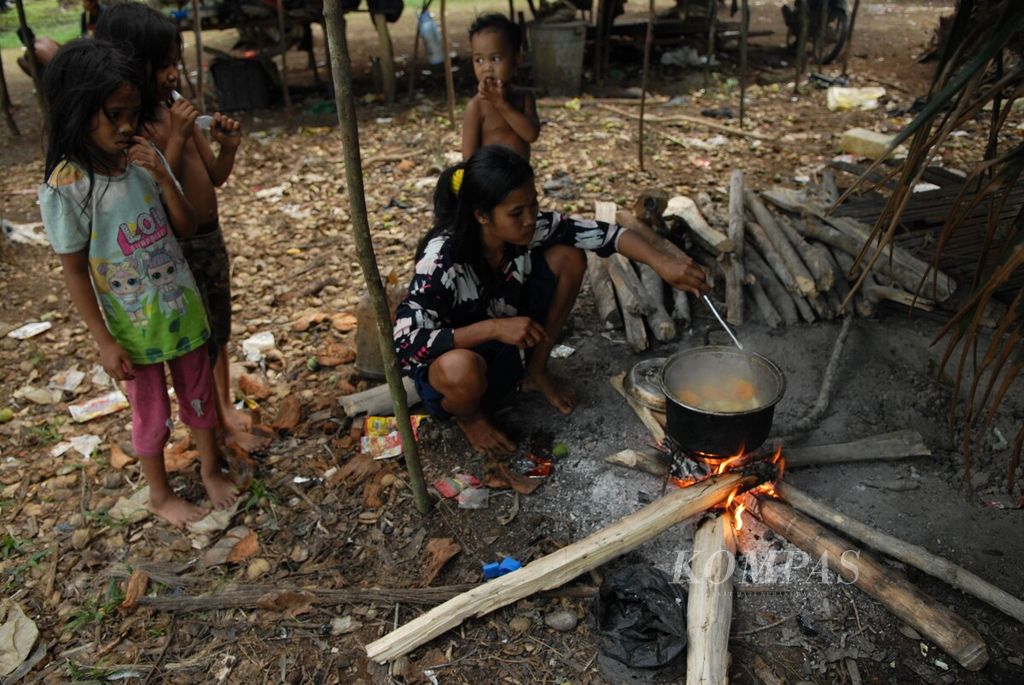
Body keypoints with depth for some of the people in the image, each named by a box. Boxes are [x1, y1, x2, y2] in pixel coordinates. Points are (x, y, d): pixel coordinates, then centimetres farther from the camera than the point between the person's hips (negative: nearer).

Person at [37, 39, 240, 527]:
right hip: (133, 326, -4)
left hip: (183, 308, 4)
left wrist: (163, 179, -19)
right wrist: (104, 342, -12)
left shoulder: (146, 160, -7)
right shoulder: (65, 188, -19)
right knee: (151, 414, 14)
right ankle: (159, 494, 37)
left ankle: (210, 470, 43)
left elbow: (186, 228, -3)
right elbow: (74, 272, -13)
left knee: (198, 395, 19)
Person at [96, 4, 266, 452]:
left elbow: (215, 177, 8)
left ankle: (226, 406, 39)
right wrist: (176, 139, -25)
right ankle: (218, 424, 24)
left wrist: (228, 147, -11)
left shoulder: (176, 109, 3)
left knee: (219, 330, 20)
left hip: (210, 235, 7)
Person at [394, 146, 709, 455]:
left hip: (508, 348, 5)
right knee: (462, 370, -43)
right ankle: (468, 415, -3)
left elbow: (602, 232, -13)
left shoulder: (530, 228, -18)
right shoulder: (443, 257, -32)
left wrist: (661, 262, -30)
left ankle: (536, 372, 8)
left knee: (568, 257, -10)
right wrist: (494, 327, -42)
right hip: (452, 360, -5)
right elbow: (405, 344, -36)